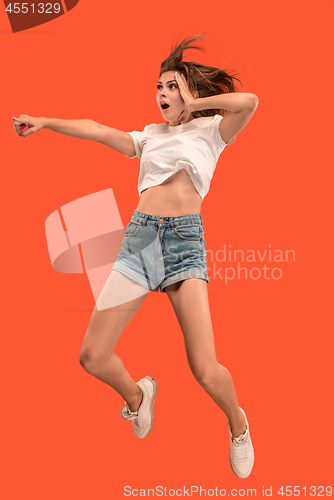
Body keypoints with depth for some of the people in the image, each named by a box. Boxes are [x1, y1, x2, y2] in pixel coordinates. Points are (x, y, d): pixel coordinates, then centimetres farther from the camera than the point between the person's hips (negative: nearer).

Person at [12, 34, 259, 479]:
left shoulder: (211, 131, 12)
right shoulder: (150, 136, 24)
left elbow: (248, 101, -7)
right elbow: (99, 131, 17)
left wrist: (193, 104, 4)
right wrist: (45, 121, 13)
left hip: (185, 238, -4)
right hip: (139, 237, 4)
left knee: (205, 371, -15)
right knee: (92, 357, -2)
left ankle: (238, 425, 19)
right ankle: (137, 395, 31)